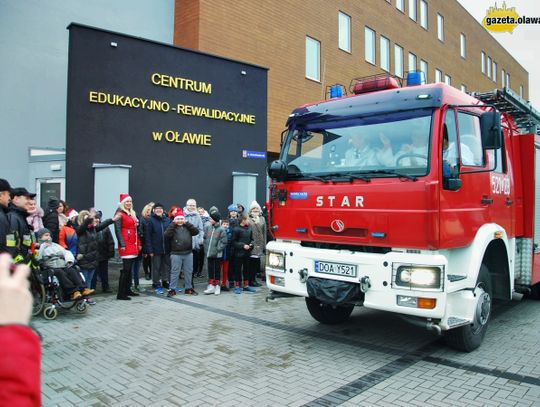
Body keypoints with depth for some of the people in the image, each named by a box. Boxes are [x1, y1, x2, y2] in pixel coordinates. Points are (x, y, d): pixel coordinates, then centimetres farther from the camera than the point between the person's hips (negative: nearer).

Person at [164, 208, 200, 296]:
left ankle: (188, 288, 22)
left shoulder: (187, 227, 11)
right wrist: (173, 224, -12)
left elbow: (196, 231, -4)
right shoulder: (172, 227, 3)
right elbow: (166, 235, -14)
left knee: (188, 272, 10)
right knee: (175, 272, 1)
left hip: (188, 253, 3)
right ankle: (172, 289, 8)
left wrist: (187, 223, -5)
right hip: (176, 254, -3)